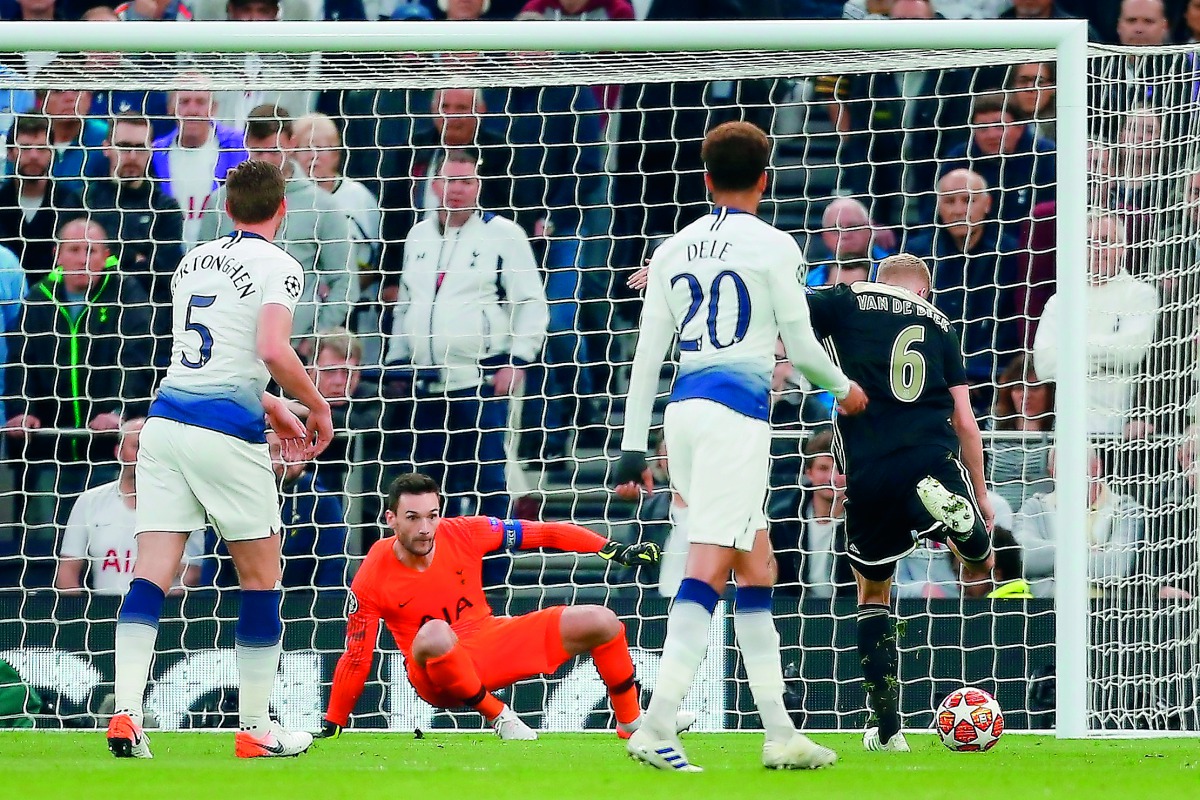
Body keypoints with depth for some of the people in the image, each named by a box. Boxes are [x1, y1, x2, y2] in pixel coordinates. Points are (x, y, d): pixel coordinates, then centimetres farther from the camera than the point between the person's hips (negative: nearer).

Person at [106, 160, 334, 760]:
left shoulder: (195, 260, 18)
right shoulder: (278, 266, -4)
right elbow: (273, 350, -19)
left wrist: (271, 409, 33)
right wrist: (317, 407, -4)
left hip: (166, 418, 6)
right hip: (227, 434, -6)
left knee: (151, 574, -1)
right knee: (261, 577, 8)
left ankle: (125, 714, -16)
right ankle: (255, 728, 10)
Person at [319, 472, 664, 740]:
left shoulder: (463, 534, -11)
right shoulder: (373, 579, -16)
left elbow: (545, 533, -4)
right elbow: (356, 658, -9)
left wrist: (615, 551, -10)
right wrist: (331, 729, -8)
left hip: (492, 641, 4)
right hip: (438, 679, -4)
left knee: (601, 622, -6)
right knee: (434, 634, -41)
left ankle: (632, 723, 15)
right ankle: (499, 717, -21)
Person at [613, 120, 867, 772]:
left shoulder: (674, 250, 13)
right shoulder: (772, 246, -2)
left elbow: (646, 355, 11)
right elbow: (800, 346, 0)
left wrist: (633, 447, 13)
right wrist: (844, 389, 20)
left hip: (684, 408, 6)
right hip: (737, 412, -6)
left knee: (756, 569, 14)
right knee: (707, 572, -12)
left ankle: (779, 734, 14)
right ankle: (655, 727, -25)